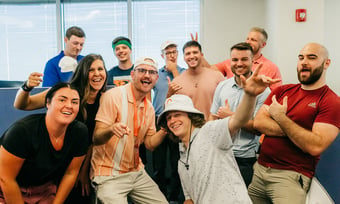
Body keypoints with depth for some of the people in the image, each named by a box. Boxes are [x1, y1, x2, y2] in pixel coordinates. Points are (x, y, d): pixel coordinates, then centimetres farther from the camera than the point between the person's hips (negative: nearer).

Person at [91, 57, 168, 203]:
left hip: (136, 172, 6)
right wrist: (111, 129, -38)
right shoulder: (114, 96, -14)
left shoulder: (149, 107, 7)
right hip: (109, 174, -6)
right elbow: (96, 139, -17)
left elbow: (149, 144, 7)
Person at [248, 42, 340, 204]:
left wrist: (280, 117, -15)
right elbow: (258, 122, -3)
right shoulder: (282, 90, 9)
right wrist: (296, 132, -15)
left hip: (291, 176, -5)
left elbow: (315, 146, -19)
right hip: (259, 168, 5)